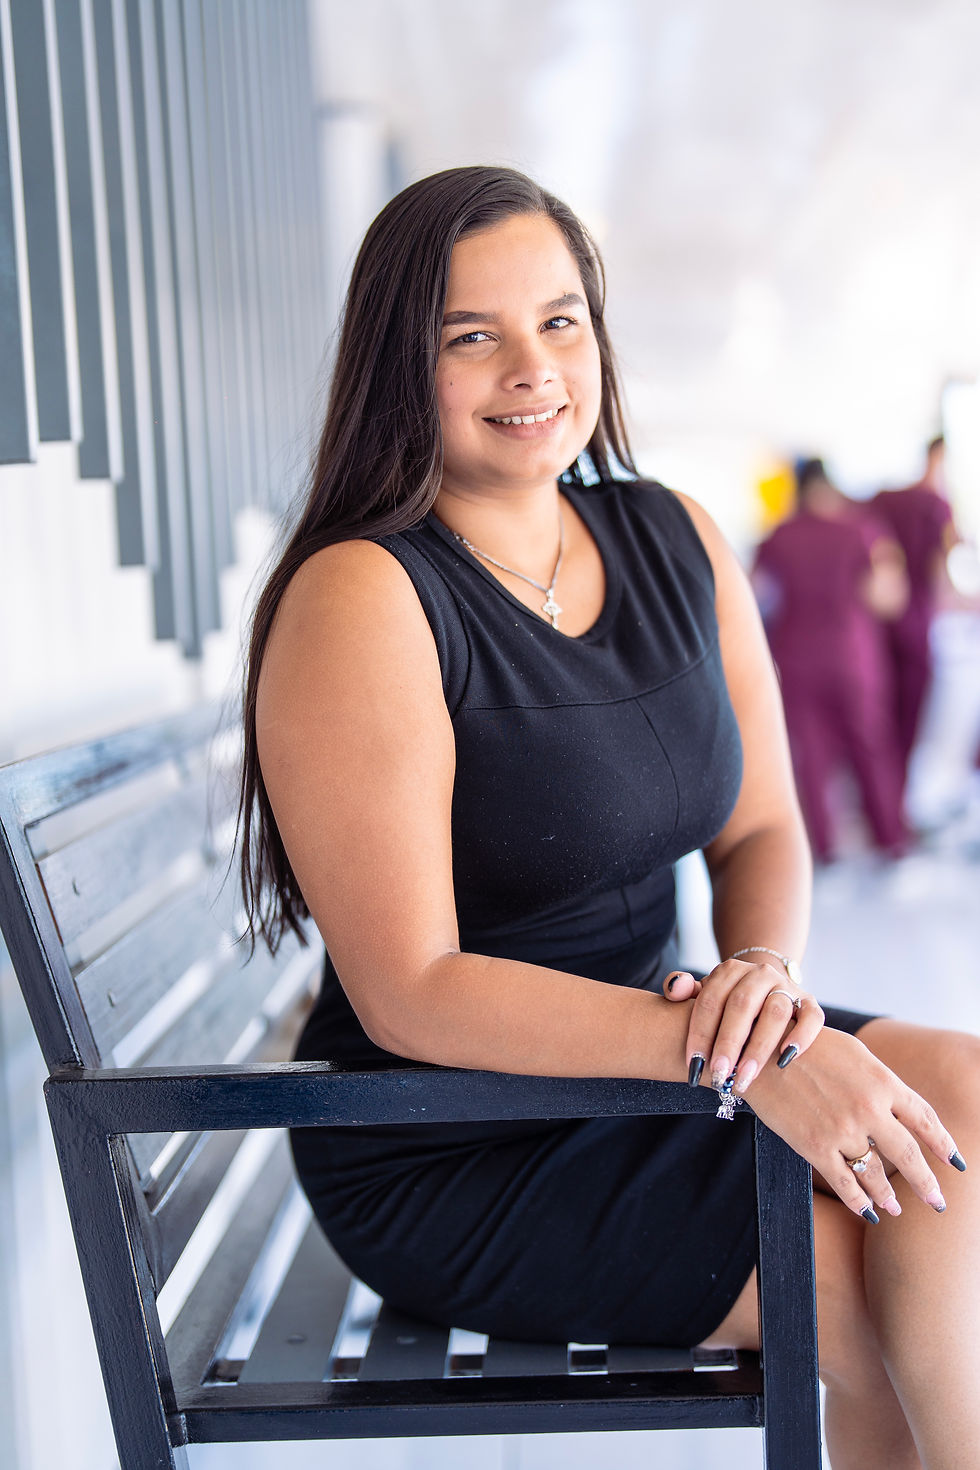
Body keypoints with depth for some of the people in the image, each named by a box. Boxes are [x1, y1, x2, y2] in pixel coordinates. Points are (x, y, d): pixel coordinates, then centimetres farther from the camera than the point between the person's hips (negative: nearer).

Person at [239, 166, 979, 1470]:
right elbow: (410, 996, -20)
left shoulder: (679, 542, 3)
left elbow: (762, 828, 7)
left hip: (641, 1049, 6)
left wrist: (764, 968, -16)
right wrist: (741, 1055, -26)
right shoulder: (361, 598, -18)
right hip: (453, 1153, -6)